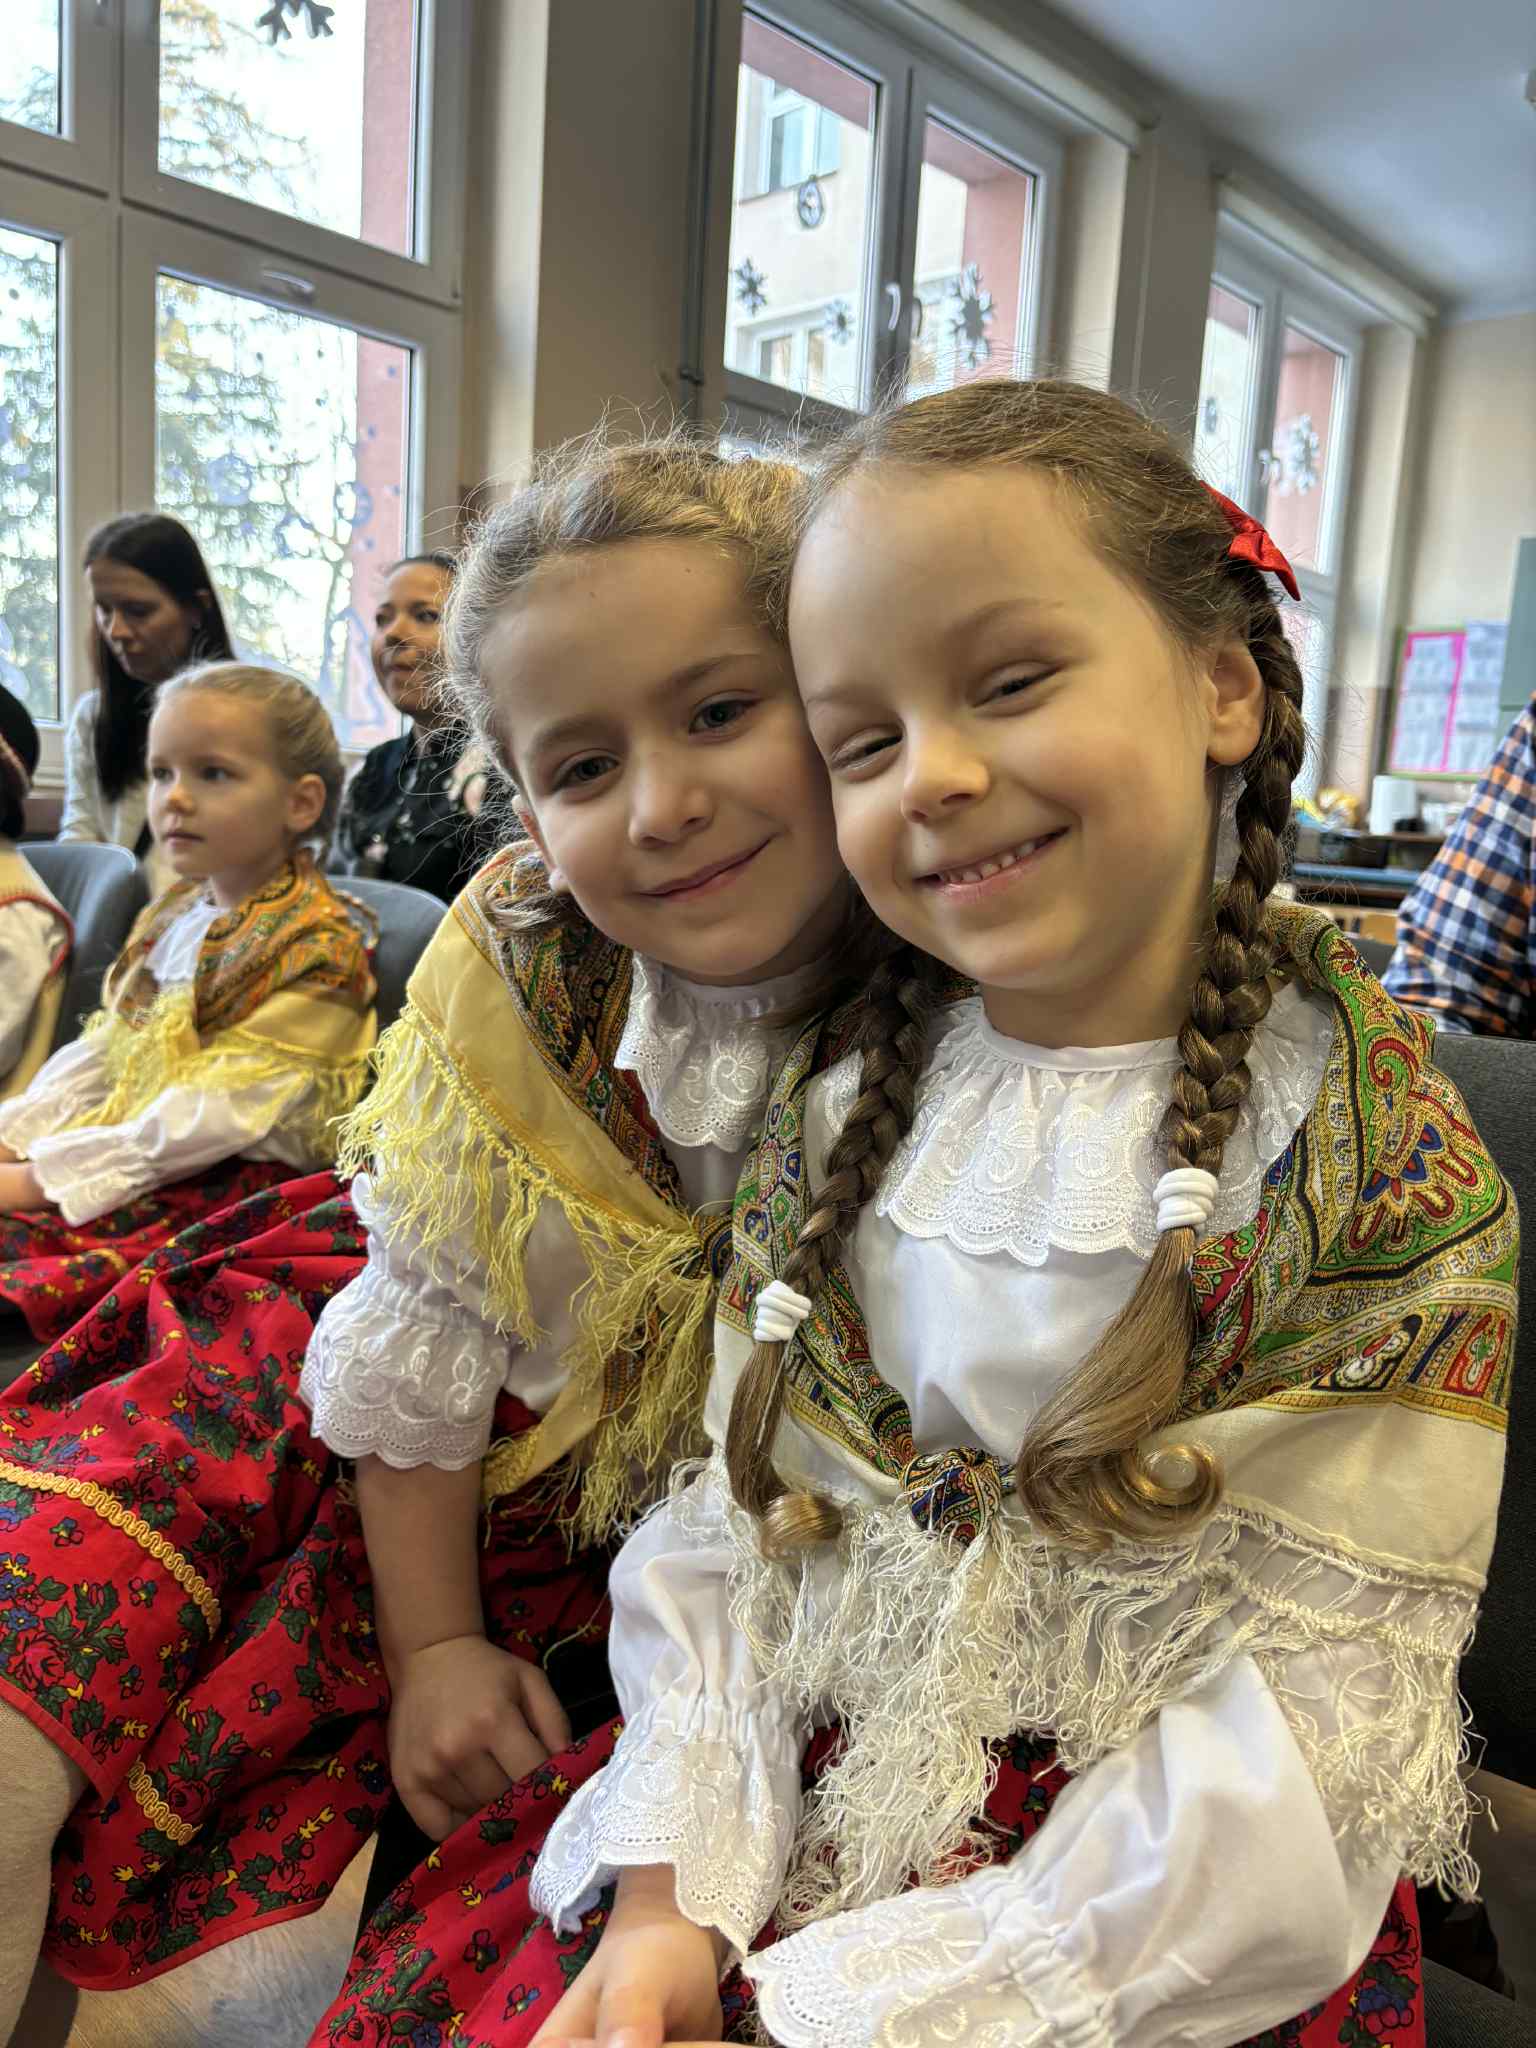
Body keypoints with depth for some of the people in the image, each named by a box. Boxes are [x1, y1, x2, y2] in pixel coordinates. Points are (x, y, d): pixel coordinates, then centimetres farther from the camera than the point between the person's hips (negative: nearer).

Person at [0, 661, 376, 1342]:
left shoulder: (318, 947, -12)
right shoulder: (171, 915, 15)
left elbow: (217, 1116, -17)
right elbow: (97, 1055, 18)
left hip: (228, 1184, -8)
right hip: (125, 1160, 8)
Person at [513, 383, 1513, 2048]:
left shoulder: (1376, 1160, -13)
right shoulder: (837, 1111, -1)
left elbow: (1298, 1738, -14)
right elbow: (725, 1529, 1)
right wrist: (674, 1895, -11)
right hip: (804, 1816, 3)